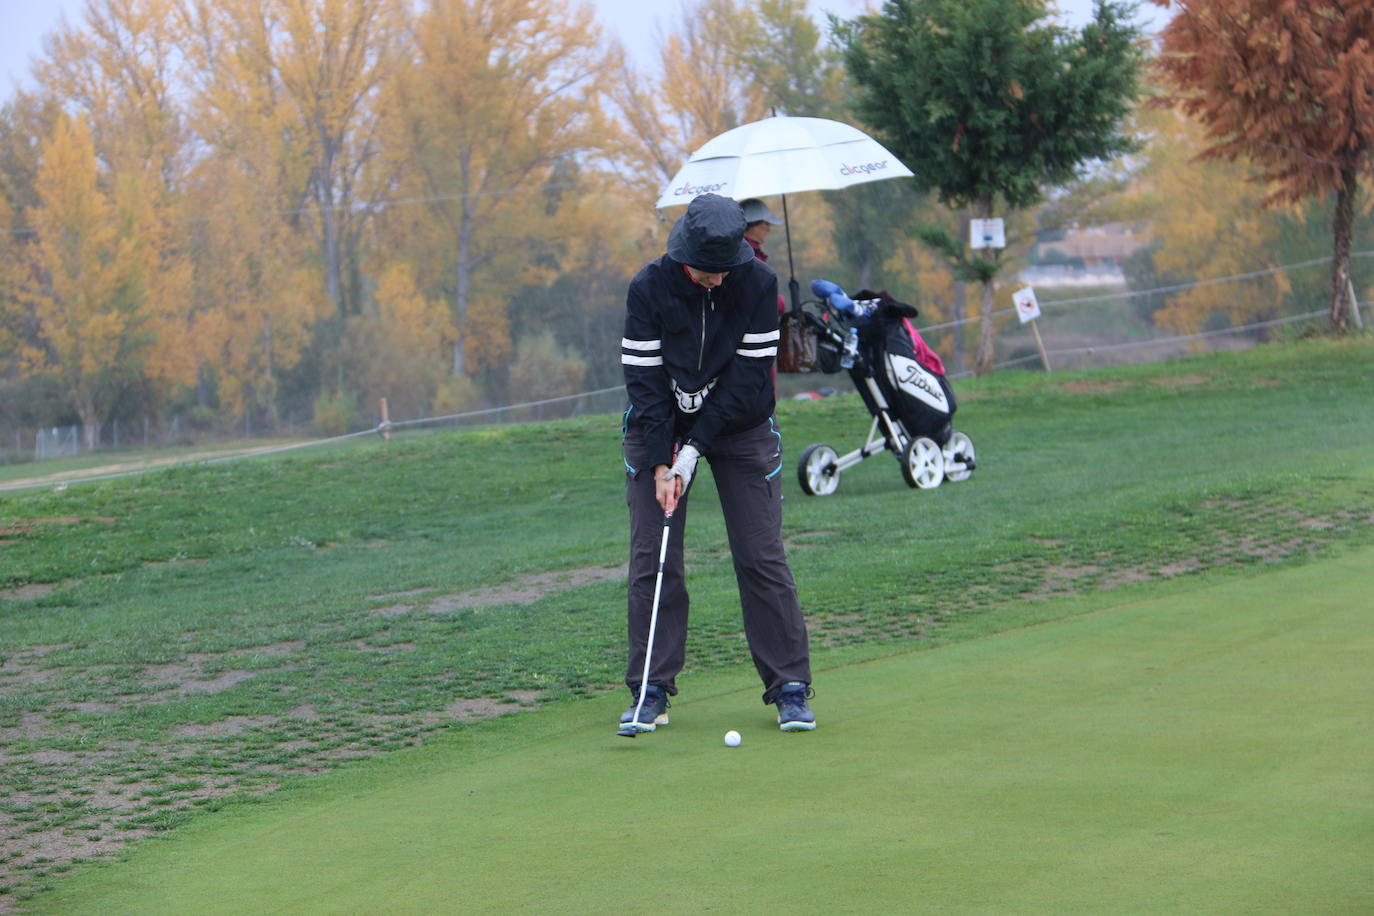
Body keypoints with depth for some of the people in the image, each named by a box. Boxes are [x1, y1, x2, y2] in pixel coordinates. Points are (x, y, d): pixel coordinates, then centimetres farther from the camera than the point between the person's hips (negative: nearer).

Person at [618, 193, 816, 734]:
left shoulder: (758, 283, -16)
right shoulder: (649, 287, -16)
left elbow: (750, 375, -15)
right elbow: (645, 380, -13)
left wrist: (692, 452, -17)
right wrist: (660, 464, -19)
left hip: (738, 426, 0)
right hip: (660, 426, 0)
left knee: (761, 557, -5)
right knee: (652, 560, -4)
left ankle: (790, 688, 1)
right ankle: (651, 692, 3)